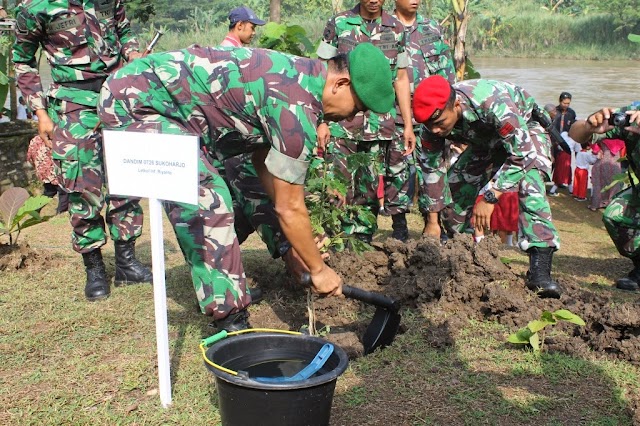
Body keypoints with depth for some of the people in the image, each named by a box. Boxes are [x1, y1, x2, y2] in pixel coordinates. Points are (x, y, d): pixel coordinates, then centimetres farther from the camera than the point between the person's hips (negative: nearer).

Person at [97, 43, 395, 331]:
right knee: (207, 204, -14)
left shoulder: (299, 75, 7)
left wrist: (297, 240, 14)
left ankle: (221, 289, 30)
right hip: (136, 101, -10)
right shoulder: (297, 107, -22)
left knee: (205, 200, 16)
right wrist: (318, 270, -2)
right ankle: (231, 322, -6)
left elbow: (262, 159, 14)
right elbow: (289, 208, -16)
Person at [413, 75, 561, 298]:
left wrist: (490, 197, -42)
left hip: (525, 132, -6)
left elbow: (523, 152, -38)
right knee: (454, 185, -8)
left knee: (529, 183, -30)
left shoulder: (493, 103, -43)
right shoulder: (434, 119, -24)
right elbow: (433, 169, -14)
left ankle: (539, 271, -36)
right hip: (485, 139, 6)